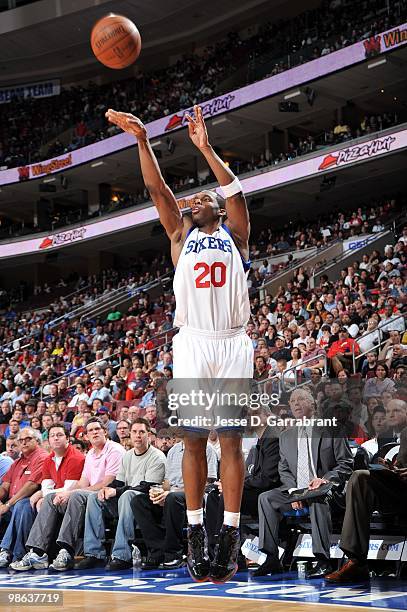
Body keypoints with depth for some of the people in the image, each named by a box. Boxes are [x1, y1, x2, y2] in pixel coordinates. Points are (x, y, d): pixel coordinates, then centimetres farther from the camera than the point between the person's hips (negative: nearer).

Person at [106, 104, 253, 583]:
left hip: (233, 343, -1)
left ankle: (230, 535, -2)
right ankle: (195, 533, 4)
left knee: (231, 439, -3)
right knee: (193, 438, 0)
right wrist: (142, 140, -3)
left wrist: (205, 147, -8)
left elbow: (234, 190, -2)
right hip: (192, 342, 1)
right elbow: (156, 188, 7)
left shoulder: (236, 233, 15)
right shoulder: (181, 234, 18)